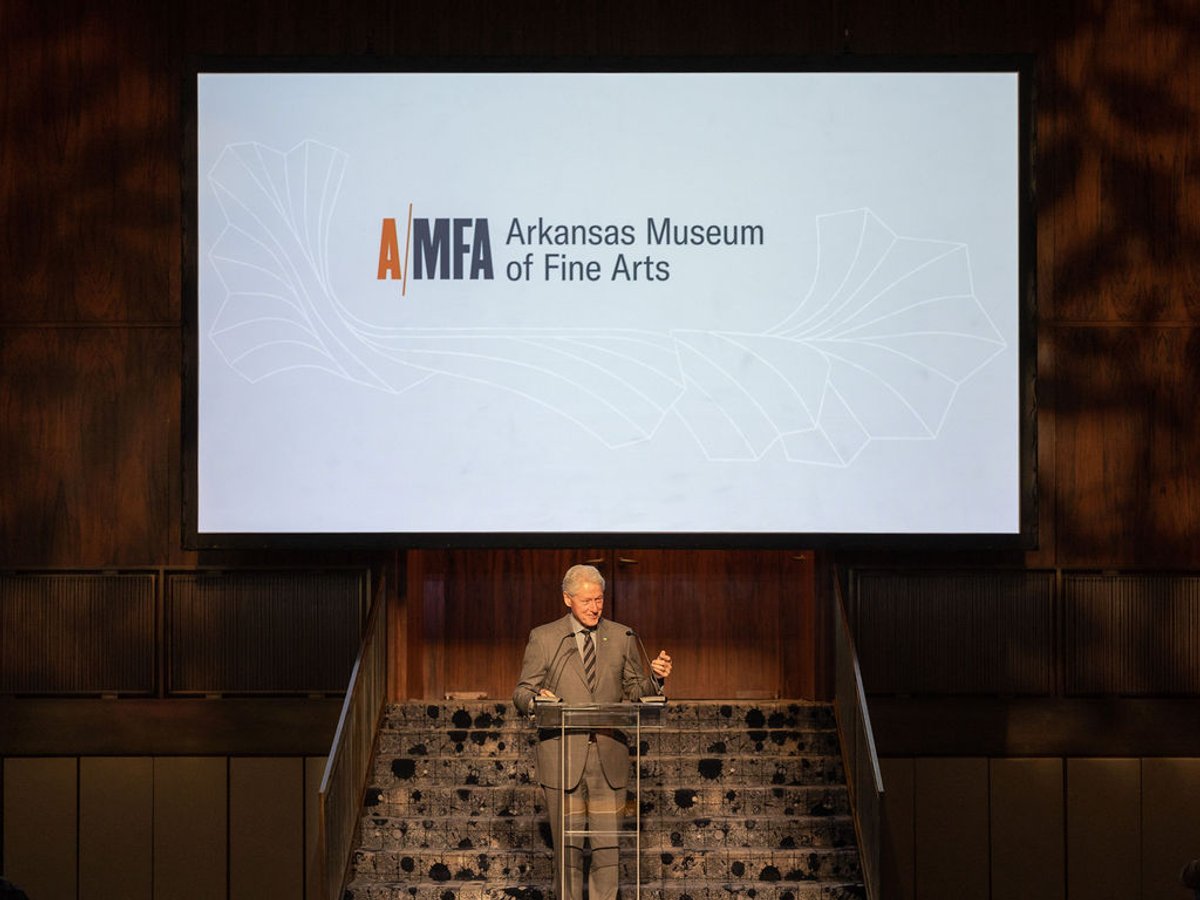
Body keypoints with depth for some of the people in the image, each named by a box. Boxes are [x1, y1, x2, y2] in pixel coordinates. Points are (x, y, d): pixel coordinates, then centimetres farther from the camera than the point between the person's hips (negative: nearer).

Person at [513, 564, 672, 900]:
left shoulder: (622, 638, 11)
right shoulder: (543, 638, 5)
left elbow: (636, 691, 14)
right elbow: (522, 692, 5)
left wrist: (655, 677, -8)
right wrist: (536, 699, -19)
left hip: (608, 759, 2)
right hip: (562, 758, -2)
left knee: (607, 847, 0)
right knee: (567, 847, 1)